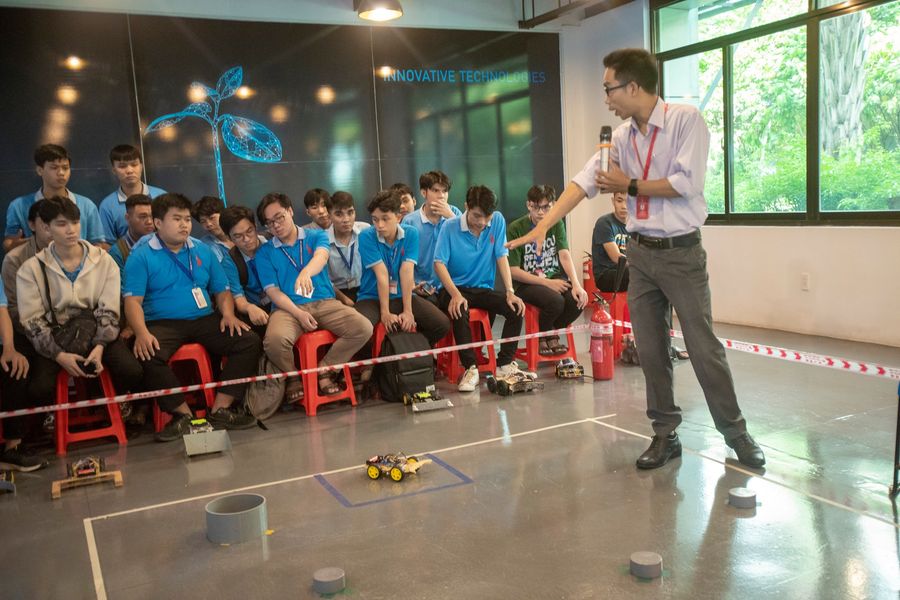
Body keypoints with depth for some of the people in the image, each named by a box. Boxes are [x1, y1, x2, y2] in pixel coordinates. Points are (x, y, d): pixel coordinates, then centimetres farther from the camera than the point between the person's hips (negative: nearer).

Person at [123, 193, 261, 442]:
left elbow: (222, 291, 18)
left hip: (204, 320, 4)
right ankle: (183, 414, -17)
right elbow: (133, 300, -7)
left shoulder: (203, 251, 16)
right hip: (162, 323, -3)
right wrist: (142, 333, -25)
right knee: (147, 356, -35)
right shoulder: (141, 256, 2)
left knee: (250, 341, -18)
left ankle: (220, 409, -15)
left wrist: (228, 314, -4)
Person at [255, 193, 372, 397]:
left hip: (325, 303, 1)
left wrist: (305, 272, -39)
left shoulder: (316, 236, 10)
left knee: (364, 328, -24)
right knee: (275, 340, -35)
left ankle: (324, 370, -2)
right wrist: (299, 314, -16)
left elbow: (321, 256, -14)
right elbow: (273, 291, 2)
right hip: (289, 307, -1)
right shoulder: (265, 253, 10)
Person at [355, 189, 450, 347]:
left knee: (442, 324, -13)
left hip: (402, 296, 3)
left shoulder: (411, 234, -6)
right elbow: (382, 275, -19)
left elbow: (406, 272, -14)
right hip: (372, 297, -2)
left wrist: (408, 311, -18)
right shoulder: (366, 237, -13)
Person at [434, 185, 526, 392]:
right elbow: (439, 264, -15)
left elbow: (501, 257, -4)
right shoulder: (450, 227, -11)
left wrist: (510, 292, -15)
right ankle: (470, 368, -25)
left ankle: (505, 364, -9)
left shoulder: (497, 220, -3)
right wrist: (455, 295, -30)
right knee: (459, 311, -35)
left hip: (484, 289, 3)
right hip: (455, 288, -3)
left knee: (516, 307, -19)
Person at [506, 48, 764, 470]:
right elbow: (584, 181, 2)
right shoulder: (622, 136, 7)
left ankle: (735, 433, 17)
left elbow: (687, 184, -18)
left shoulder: (686, 120, -10)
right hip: (640, 253, 5)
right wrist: (541, 228, -6)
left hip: (681, 252, -5)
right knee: (650, 351, 8)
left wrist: (630, 185, -8)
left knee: (704, 348, 0)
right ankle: (665, 434, 21)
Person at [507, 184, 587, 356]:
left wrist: (576, 284, -25)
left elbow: (565, 255, -8)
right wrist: (547, 283, -17)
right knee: (555, 301, -33)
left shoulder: (556, 224, 6)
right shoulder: (515, 229, -8)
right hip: (527, 283, -4)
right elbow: (514, 271, -11)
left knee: (578, 299, -25)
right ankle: (542, 337, -1)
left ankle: (552, 333, 4)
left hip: (556, 278, 5)